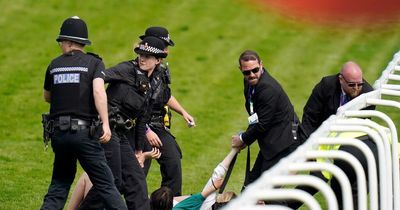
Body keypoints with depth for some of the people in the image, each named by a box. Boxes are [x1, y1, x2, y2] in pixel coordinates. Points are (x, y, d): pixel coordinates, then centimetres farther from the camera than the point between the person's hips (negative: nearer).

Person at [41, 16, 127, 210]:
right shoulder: (94, 63, 1)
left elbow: (47, 97, 24)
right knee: (105, 184, -2)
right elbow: (98, 91, -16)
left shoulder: (54, 65, 11)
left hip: (59, 133, 3)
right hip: (84, 132, -3)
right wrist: (105, 124, -19)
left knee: (60, 183, 15)